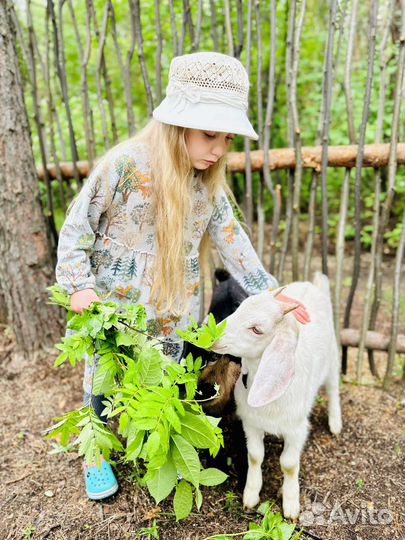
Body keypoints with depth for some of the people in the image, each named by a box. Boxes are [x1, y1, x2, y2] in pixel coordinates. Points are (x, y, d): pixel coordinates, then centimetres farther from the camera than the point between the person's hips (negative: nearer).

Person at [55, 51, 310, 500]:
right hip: (114, 310, -3)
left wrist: (269, 292, -3)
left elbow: (231, 239, 1)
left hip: (172, 316, 4)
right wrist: (80, 284, -20)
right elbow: (77, 227, -11)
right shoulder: (124, 166, -20)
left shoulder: (209, 181, -4)